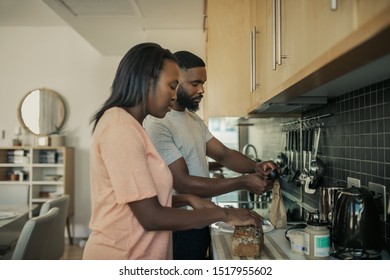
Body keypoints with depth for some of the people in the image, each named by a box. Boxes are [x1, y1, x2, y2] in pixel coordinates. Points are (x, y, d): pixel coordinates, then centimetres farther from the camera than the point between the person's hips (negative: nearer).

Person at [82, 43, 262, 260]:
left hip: (136, 254, 9)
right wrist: (222, 214, -15)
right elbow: (151, 217, -22)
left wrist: (187, 199, 0)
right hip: (122, 256, -9)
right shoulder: (121, 128, -19)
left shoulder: (129, 125, 10)